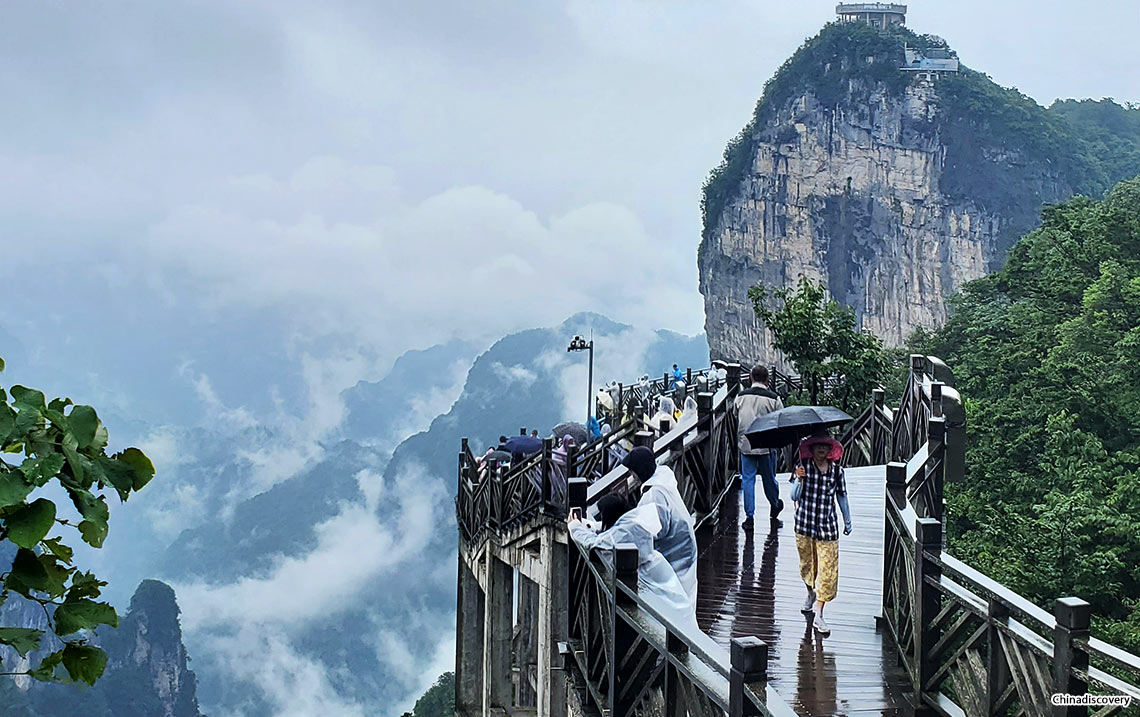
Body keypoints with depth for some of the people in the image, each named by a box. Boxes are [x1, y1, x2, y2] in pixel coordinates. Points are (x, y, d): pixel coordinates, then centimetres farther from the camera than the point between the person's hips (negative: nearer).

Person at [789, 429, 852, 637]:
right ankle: (811, 593, 48)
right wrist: (799, 479, -27)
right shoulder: (803, 466, -5)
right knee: (807, 565, 16)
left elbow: (842, 497, 12)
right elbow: (794, 496, -10)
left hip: (828, 527, 0)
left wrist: (847, 522, 19)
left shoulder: (836, 470, 0)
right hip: (804, 524, 0)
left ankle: (819, 616, -2)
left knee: (827, 571, -6)